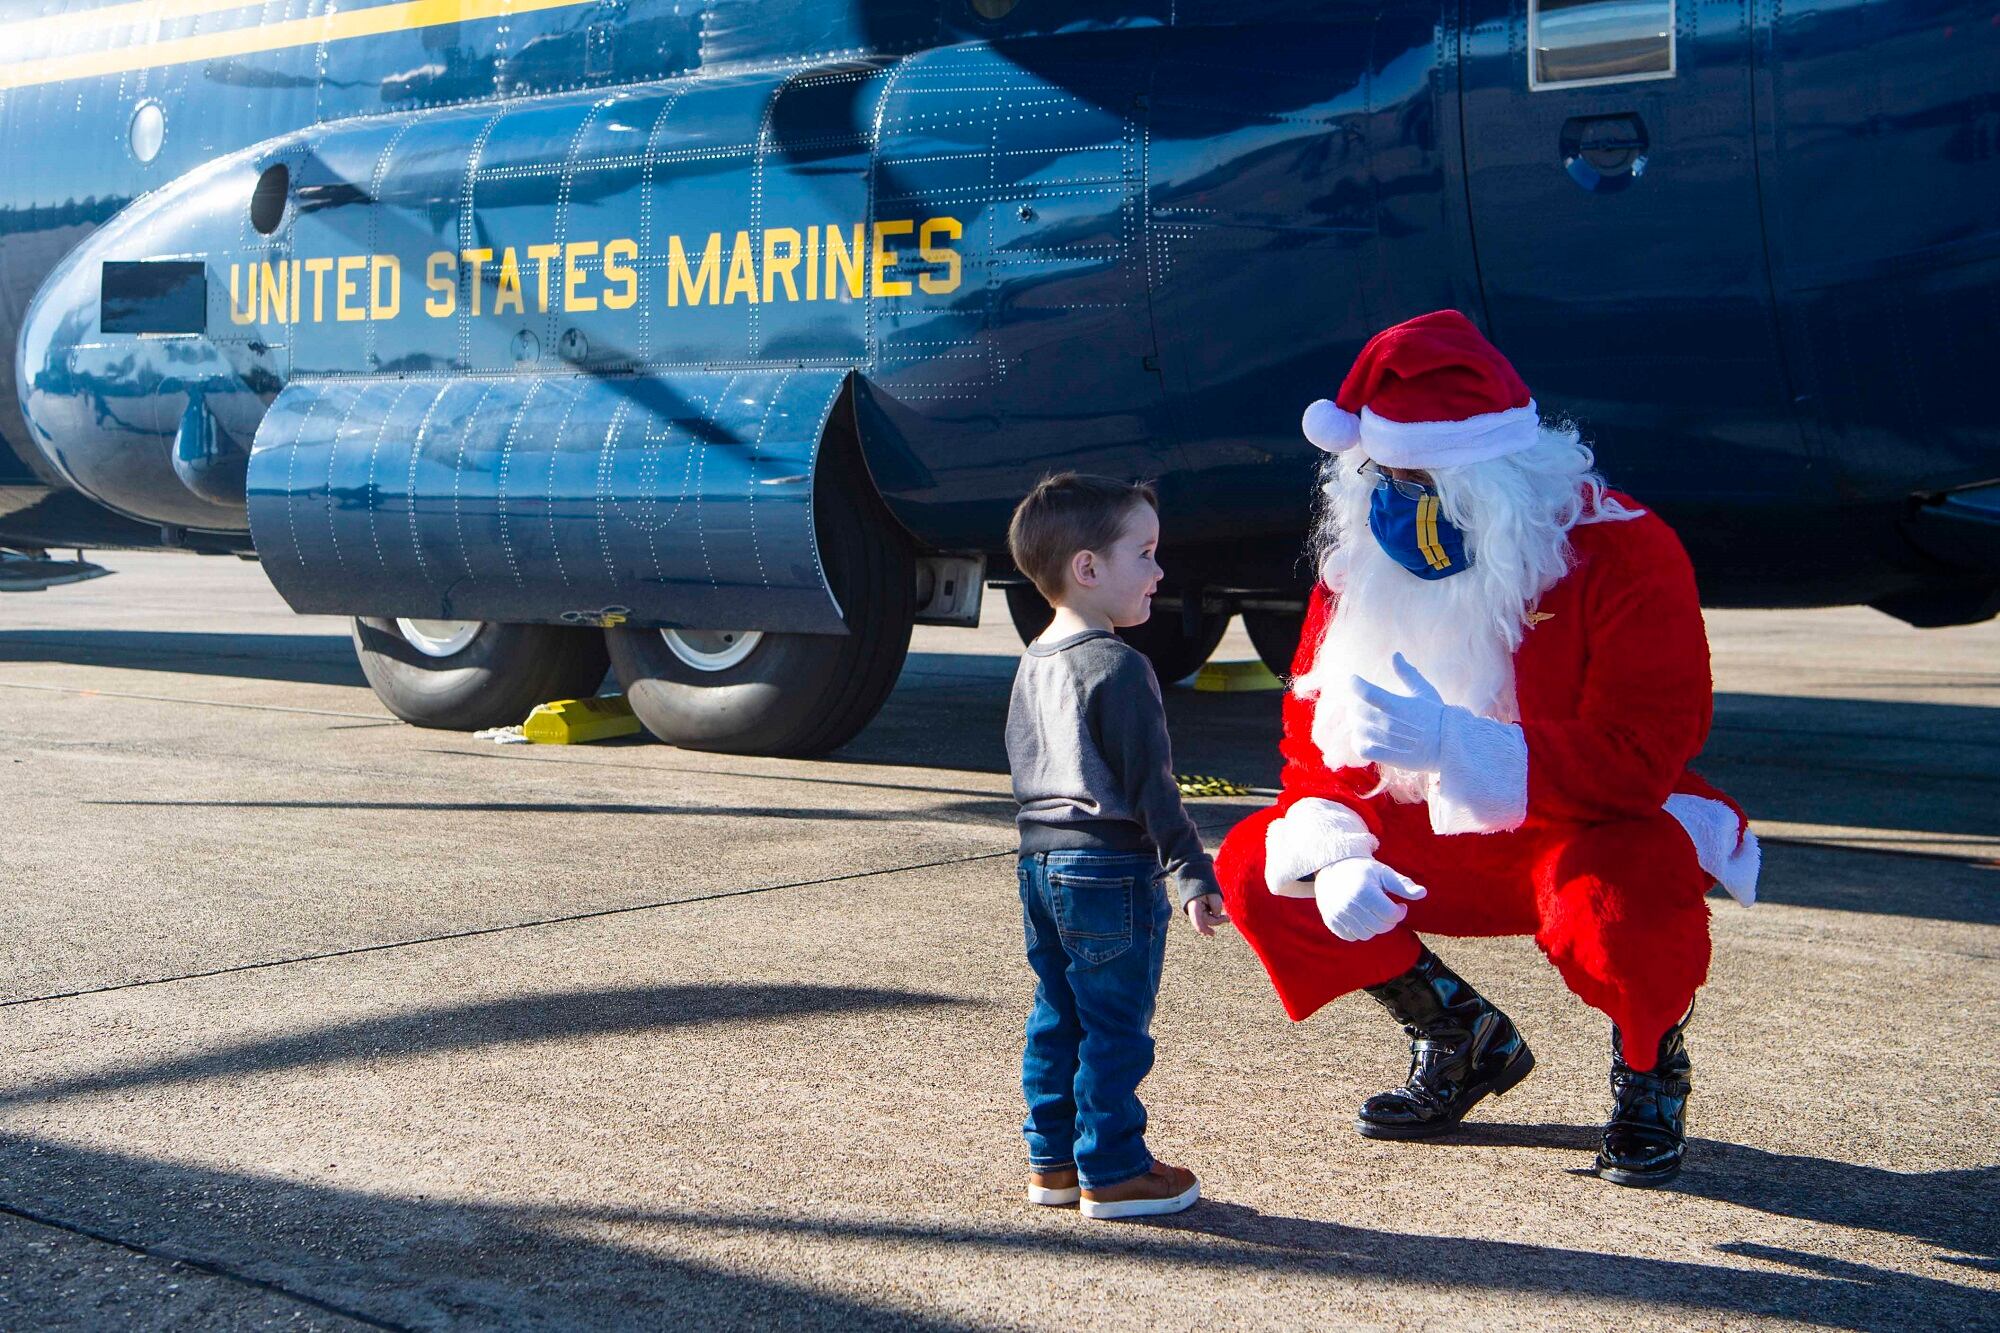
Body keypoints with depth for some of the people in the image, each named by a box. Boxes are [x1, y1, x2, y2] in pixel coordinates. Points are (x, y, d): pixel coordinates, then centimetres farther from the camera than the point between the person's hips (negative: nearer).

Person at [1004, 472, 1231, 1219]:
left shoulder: (1033, 664, 11)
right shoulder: (1119, 669, -17)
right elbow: (1151, 789, -18)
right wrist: (1193, 876, -15)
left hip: (1041, 862, 9)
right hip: (1110, 868, -9)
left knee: (1057, 1018, 15)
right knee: (1115, 1028, 0)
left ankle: (1052, 1162, 22)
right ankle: (1112, 1173, 7)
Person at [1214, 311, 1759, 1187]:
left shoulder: (1623, 554, -22)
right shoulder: (1367, 565, -6)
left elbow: (1641, 758, -29)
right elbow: (1317, 741, -4)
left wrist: (1449, 743, -40)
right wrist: (1336, 858, -26)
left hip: (1603, 834, -5)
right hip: (1445, 845, 6)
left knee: (1616, 906, -40)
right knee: (1254, 869, -12)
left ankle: (1649, 1066, -2)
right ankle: (1462, 1041, 10)